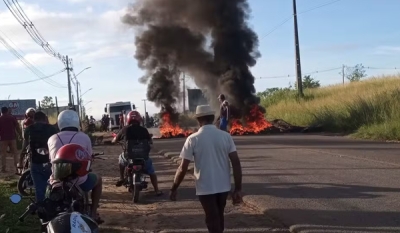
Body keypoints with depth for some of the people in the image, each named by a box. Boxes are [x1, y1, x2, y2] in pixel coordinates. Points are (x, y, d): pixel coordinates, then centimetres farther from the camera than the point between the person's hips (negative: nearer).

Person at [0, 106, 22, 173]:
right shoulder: (12, 117, 2)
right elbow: (17, 127, -3)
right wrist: (20, 135, 3)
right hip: (12, 137, 1)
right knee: (15, 153, 6)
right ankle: (17, 167, 0)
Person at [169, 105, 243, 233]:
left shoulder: (193, 139, -10)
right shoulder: (226, 136, -3)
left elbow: (183, 168, -11)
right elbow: (236, 163, -7)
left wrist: (174, 189, 1)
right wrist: (238, 189, -2)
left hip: (205, 188, -3)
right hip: (224, 187, 4)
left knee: (213, 221, 6)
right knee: (219, 217, 24)